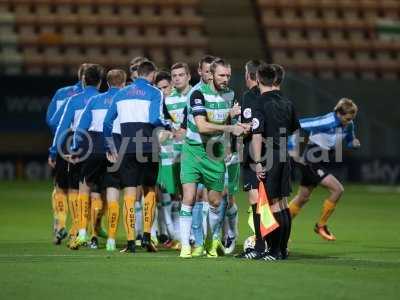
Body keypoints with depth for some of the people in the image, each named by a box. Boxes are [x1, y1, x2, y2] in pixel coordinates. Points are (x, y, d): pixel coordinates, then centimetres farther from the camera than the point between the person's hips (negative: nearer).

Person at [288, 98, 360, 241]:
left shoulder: (348, 125, -5)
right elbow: (298, 125, -23)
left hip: (321, 163, 8)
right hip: (312, 163, -8)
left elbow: (349, 140, 12)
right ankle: (321, 226, -2)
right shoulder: (326, 122, -28)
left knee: (303, 197, 17)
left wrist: (353, 143, -11)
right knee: (337, 189, -17)